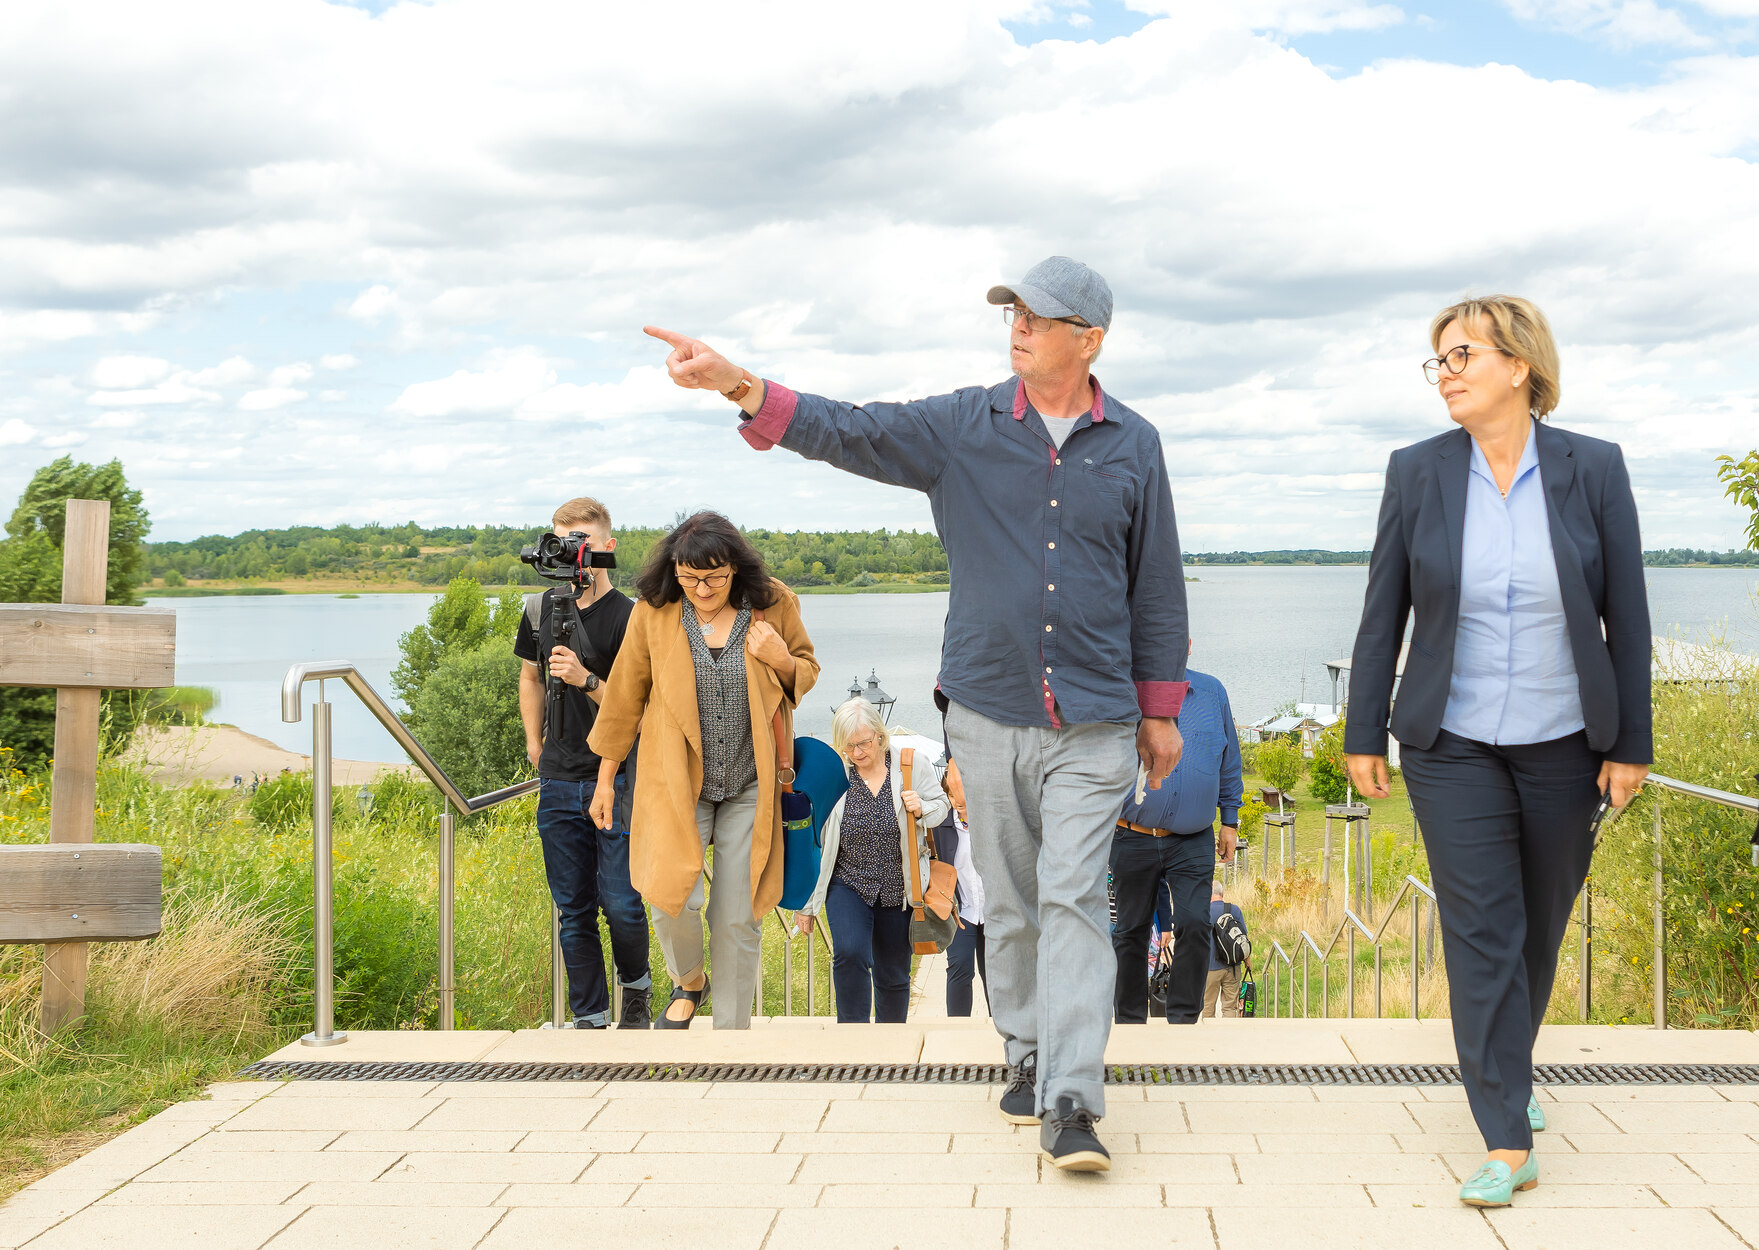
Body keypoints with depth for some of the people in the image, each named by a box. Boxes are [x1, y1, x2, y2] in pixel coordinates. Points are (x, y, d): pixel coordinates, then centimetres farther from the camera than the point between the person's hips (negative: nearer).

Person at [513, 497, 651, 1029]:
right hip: (559, 785, 4)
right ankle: (590, 1020, 14)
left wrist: (585, 679, -22)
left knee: (620, 904, -6)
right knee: (573, 911, 6)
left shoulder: (627, 616, -7)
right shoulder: (541, 608, 9)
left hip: (616, 779, -4)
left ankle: (636, 989, 22)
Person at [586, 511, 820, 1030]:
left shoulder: (773, 605, -3)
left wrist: (782, 661, -12)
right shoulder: (652, 613, -4)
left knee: (738, 919, 1)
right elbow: (624, 696, 6)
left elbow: (808, 672, 13)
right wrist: (605, 780, 10)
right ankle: (688, 982, 20)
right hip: (676, 784, 0)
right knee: (674, 899, -14)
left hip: (748, 788, 1)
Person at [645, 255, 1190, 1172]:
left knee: (1072, 900, -9)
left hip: (1093, 722, -1)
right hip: (988, 711, 2)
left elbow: (1156, 585, 10)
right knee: (1009, 902, 10)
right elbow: (849, 432, -8)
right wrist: (738, 384, -24)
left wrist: (1160, 710, 12)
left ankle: (1070, 1104, -10)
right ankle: (1026, 1054, 28)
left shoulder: (1133, 446, 4)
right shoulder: (963, 427, 2)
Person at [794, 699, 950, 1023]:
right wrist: (805, 904, 3)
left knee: (893, 975, 10)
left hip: (898, 889, 1)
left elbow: (941, 805, 10)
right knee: (849, 953, -25)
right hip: (848, 884, -1)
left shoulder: (912, 764, -5)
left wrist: (921, 810, -16)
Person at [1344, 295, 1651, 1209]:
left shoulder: (1593, 469, -6)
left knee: (1540, 924, 14)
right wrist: (1364, 735, 1)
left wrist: (1631, 743, -2)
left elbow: (1627, 616, -2)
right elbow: (1383, 612, 1)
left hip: (1564, 745, 1)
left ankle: (1508, 1070, 40)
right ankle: (1507, 1141, -2)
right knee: (1480, 930, -5)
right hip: (1453, 746, -1)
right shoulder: (1418, 473, -4)